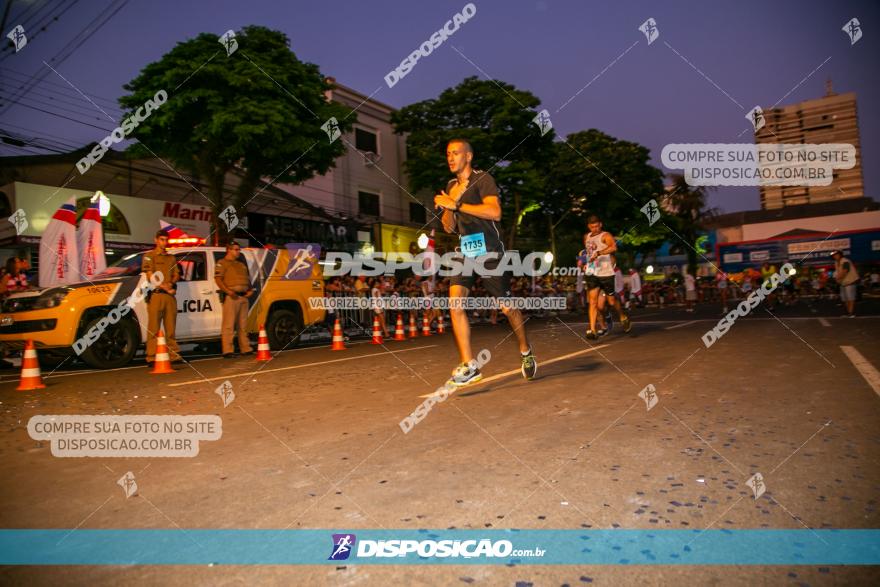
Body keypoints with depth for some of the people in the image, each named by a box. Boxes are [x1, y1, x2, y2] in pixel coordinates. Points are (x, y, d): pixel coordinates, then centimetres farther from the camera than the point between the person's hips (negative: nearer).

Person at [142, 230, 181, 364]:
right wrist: (164, 287, -11)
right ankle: (151, 357, -5)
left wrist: (171, 283, -5)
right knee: (154, 328, -6)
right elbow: (150, 277, -4)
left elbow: (176, 275, 15)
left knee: (170, 327, 7)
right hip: (156, 295, -5)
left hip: (170, 295, 5)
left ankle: (174, 354, 10)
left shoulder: (171, 258, 22)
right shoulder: (149, 256, 6)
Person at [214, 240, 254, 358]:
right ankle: (227, 351, -9)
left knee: (243, 325, 10)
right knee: (229, 325, -8)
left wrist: (250, 290, 8)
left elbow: (247, 279, 27)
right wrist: (228, 291, -20)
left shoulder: (241, 264, 25)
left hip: (244, 297, 7)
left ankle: (245, 349, 15)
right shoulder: (222, 263, 2)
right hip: (231, 297, -7)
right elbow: (218, 279, -9)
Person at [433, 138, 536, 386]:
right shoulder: (451, 186, 14)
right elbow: (449, 227, 15)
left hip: (489, 251, -5)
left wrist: (457, 204, -24)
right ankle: (469, 366, -11)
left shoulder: (482, 179, -8)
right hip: (465, 251, 6)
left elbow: (494, 212, -25)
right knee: (455, 301, -14)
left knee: (507, 307, 1)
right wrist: (450, 202, -4)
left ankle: (526, 353, 27)